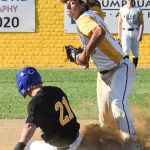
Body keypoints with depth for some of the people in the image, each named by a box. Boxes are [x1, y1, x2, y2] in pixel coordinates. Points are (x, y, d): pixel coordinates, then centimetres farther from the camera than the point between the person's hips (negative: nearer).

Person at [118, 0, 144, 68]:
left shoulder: (138, 10, 2)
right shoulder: (122, 10, 5)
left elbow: (141, 23, -2)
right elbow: (120, 23, 9)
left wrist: (140, 34, -12)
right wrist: (119, 35, 3)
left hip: (135, 32, 1)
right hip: (125, 32, -1)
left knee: (135, 52, 4)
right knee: (125, 52, -12)